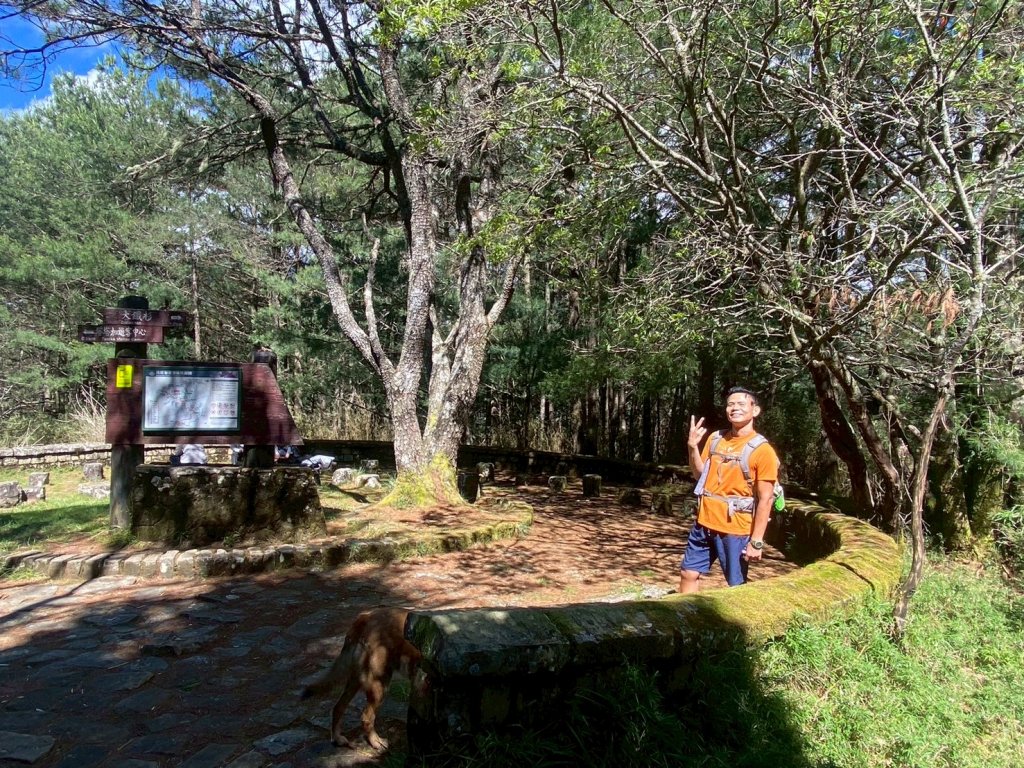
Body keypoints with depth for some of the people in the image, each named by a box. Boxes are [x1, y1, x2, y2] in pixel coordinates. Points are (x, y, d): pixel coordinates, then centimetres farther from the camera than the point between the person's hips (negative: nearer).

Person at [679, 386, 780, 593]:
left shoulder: (762, 450, -12)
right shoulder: (715, 438, 5)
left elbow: (765, 499, -13)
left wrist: (756, 541, -16)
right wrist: (692, 447, -4)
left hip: (735, 530, -5)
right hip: (704, 523, 6)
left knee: (737, 587, 6)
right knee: (688, 574, 12)